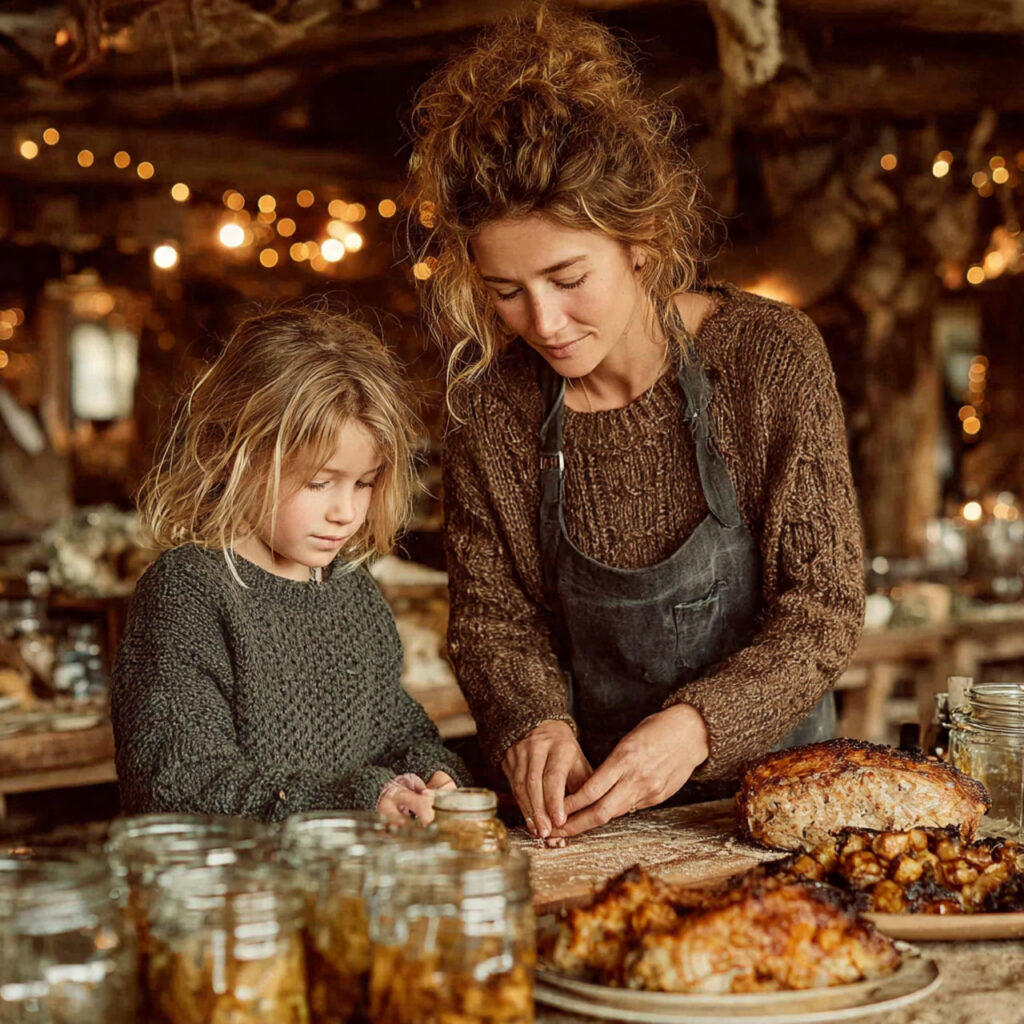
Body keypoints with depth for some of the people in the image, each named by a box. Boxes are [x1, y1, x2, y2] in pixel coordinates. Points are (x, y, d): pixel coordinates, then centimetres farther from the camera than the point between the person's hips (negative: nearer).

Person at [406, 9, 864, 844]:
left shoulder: (773, 356, -12)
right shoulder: (489, 404, -5)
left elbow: (824, 611, -10)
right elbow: (492, 618, 3)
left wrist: (696, 725, -25)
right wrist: (535, 721, -18)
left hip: (771, 785, -1)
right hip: (585, 807, 2)